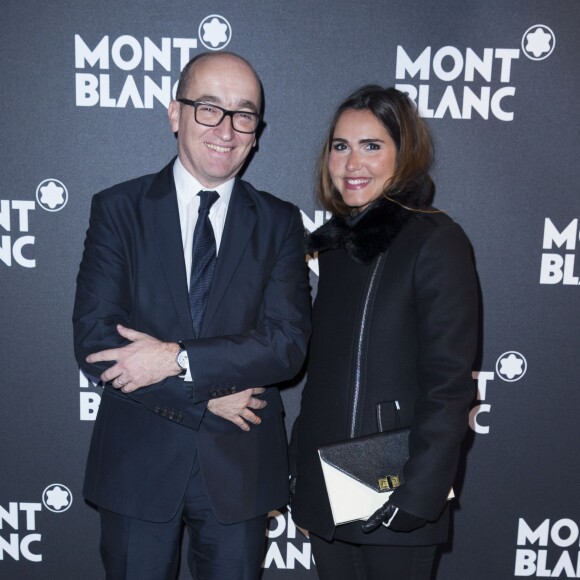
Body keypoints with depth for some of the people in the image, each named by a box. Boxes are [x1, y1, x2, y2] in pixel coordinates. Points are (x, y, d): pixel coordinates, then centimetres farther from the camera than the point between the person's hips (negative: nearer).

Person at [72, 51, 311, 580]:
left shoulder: (279, 222, 0)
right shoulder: (117, 209, -3)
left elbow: (288, 343, -11)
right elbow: (94, 340, -12)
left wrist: (178, 359, -21)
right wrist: (209, 395, -15)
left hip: (240, 467, 1)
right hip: (137, 462, -1)